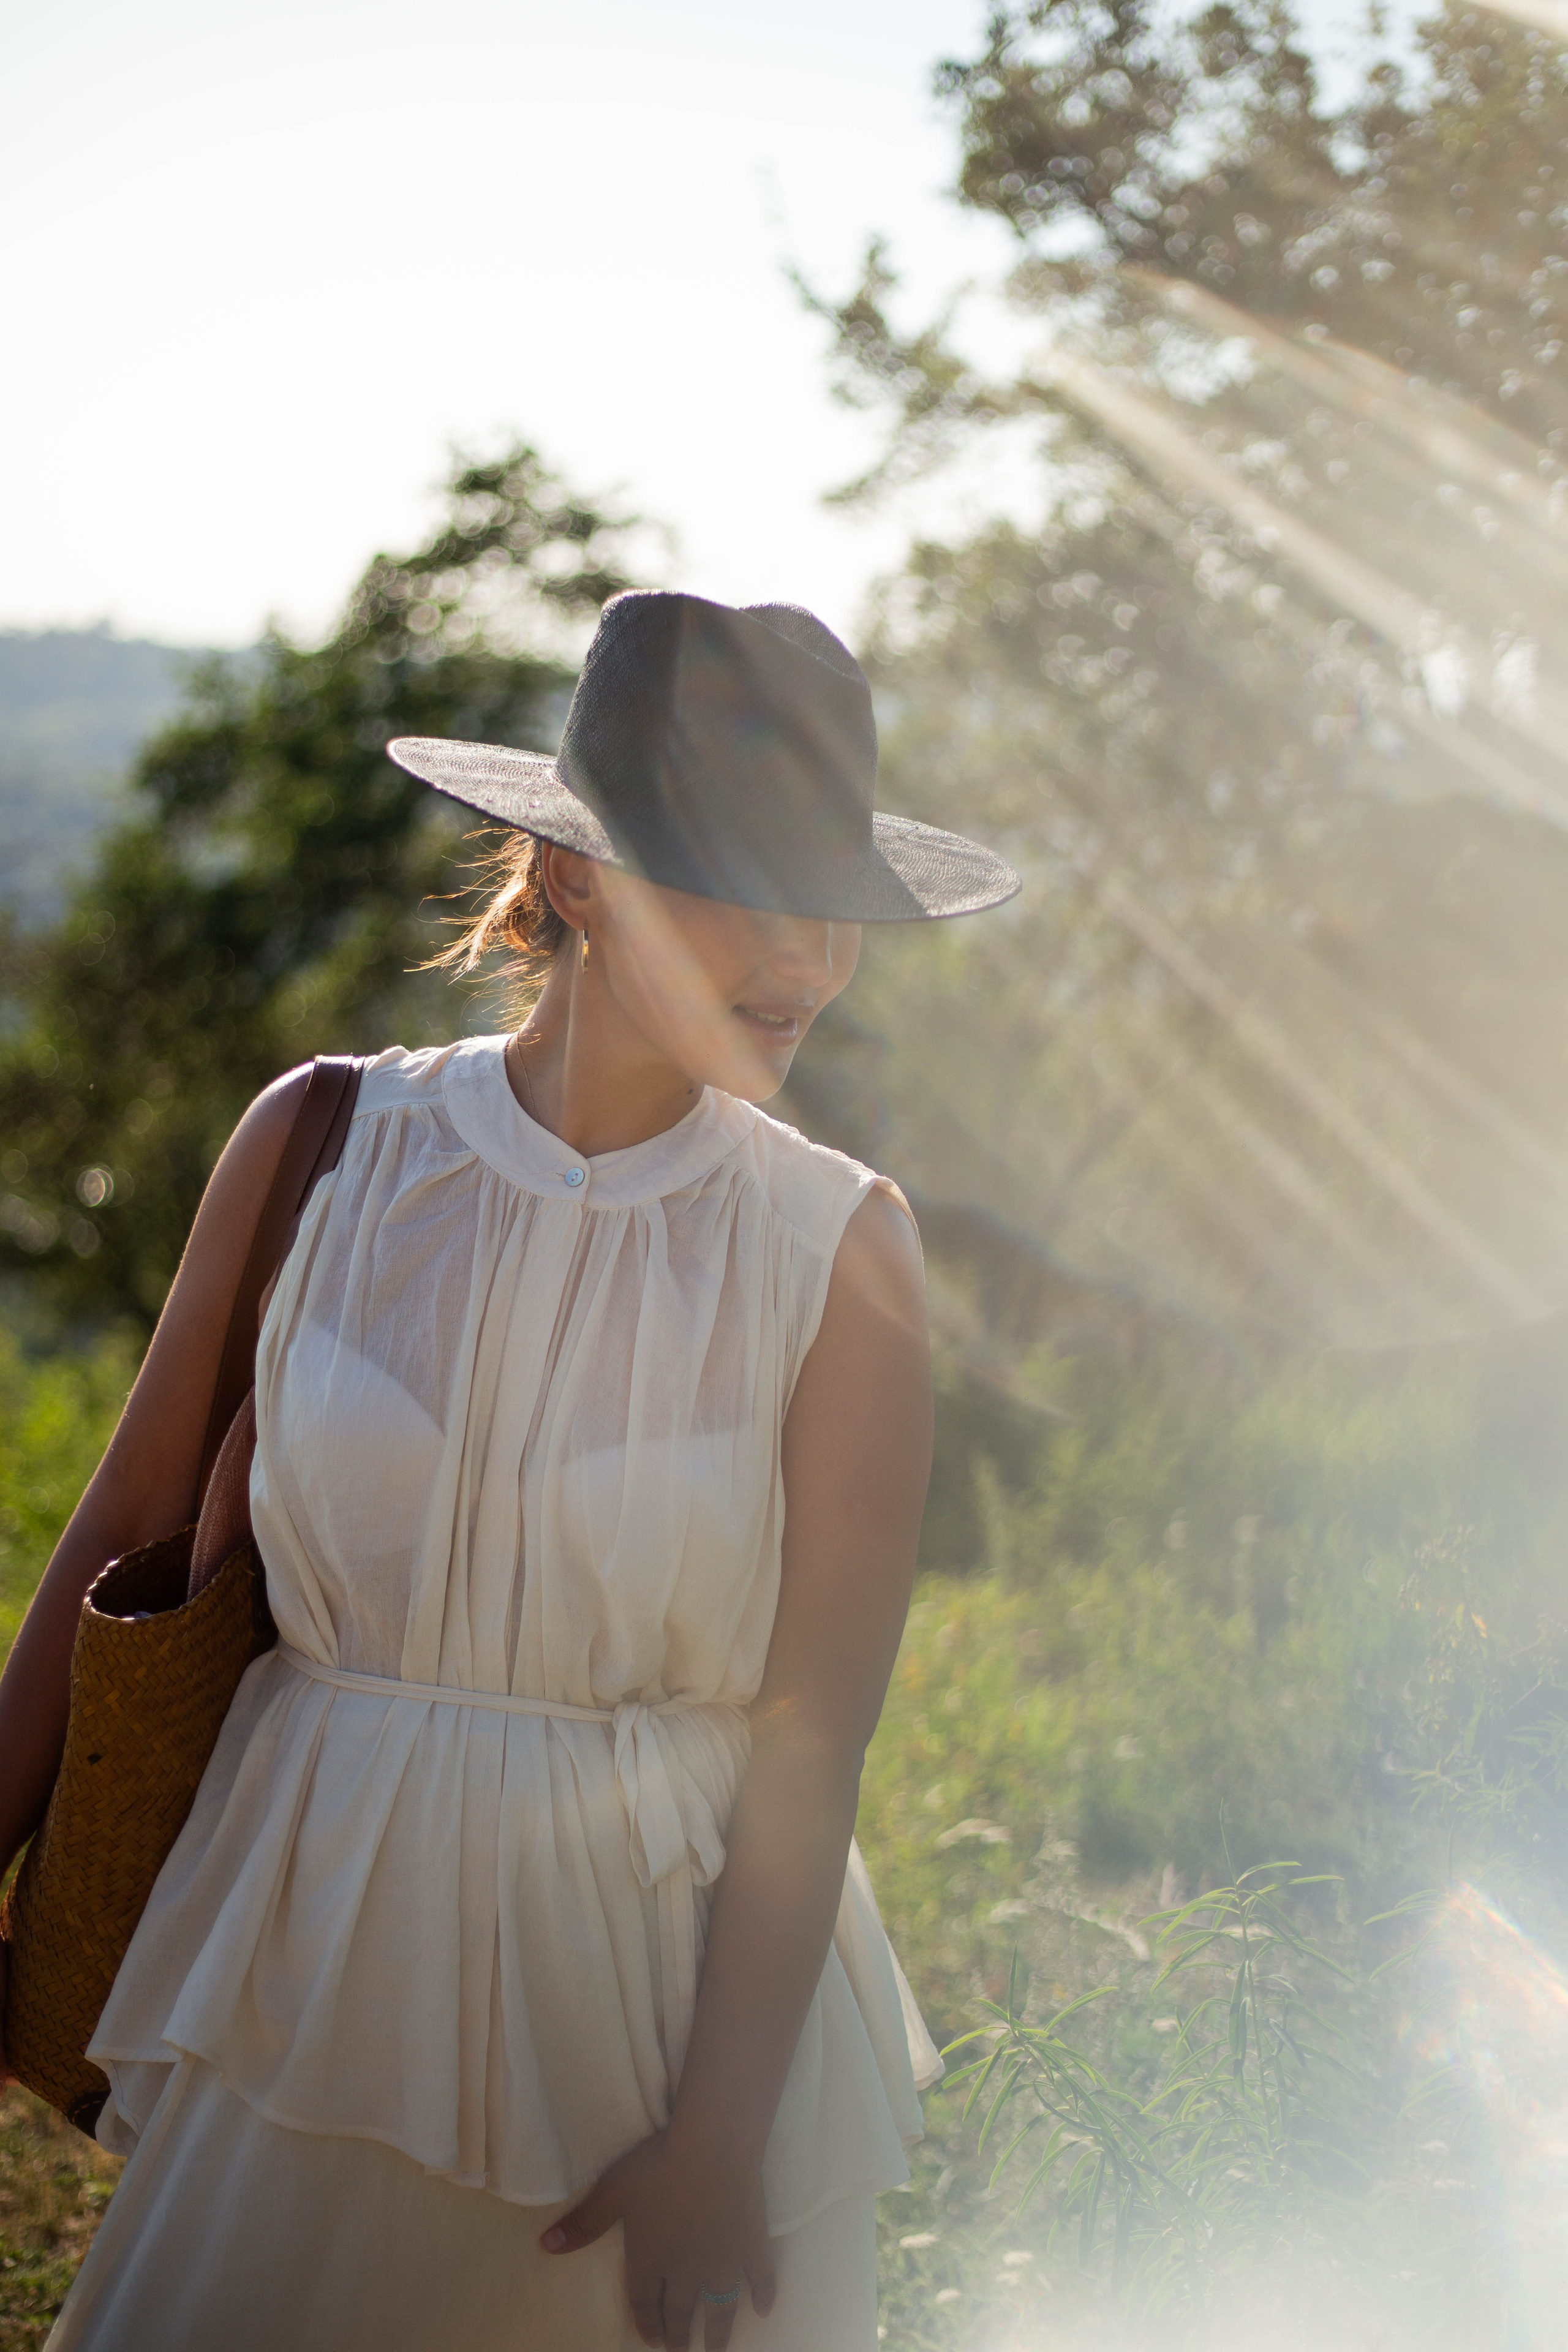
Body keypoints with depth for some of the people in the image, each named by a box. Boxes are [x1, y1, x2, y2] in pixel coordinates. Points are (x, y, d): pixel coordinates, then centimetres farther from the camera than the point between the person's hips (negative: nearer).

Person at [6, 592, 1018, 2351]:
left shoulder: (837, 1249, -9)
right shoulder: (324, 1147, -6)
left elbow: (812, 1736, -9)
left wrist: (720, 2141, -11)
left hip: (671, 1967, -1)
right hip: (323, 1951, 1)